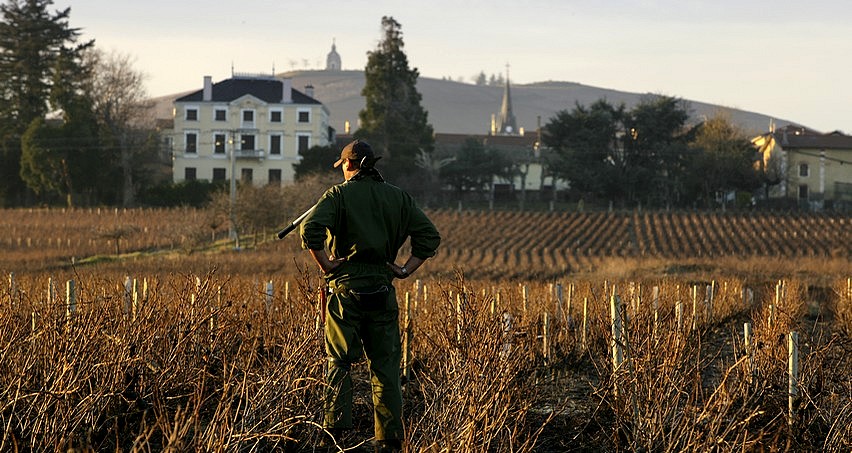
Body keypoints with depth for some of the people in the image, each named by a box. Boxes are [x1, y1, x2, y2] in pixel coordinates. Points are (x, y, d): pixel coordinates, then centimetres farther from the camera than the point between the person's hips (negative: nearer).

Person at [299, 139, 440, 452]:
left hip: (345, 288, -3)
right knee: (386, 366, 5)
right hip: (382, 289, 3)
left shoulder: (339, 195, -2)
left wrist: (325, 265, -9)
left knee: (339, 363, 5)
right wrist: (407, 269, 6)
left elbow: (310, 229, -18)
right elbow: (430, 236, 7)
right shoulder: (398, 197, 9)